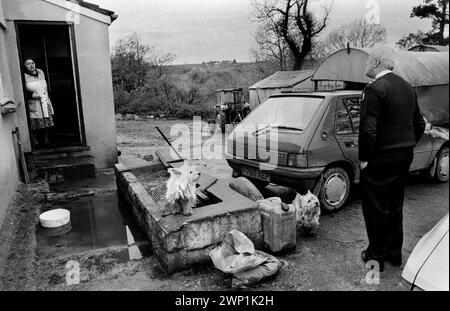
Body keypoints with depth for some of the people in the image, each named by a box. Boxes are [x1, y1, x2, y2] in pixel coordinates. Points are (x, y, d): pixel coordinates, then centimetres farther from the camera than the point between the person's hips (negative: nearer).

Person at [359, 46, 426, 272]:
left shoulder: (375, 89, -16)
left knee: (376, 209, 5)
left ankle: (376, 256, 17)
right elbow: (419, 124, 15)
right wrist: (407, 146, 20)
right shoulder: (407, 87, 11)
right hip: (404, 158, 9)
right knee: (395, 206, 19)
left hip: (380, 159, -8)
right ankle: (394, 253, 32)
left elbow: (368, 129, -22)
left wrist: (364, 158, -13)